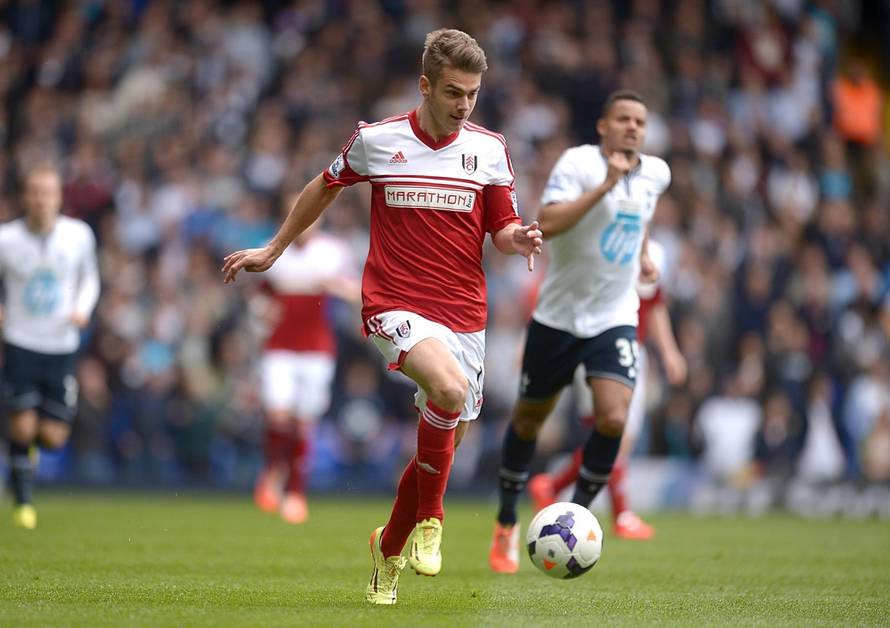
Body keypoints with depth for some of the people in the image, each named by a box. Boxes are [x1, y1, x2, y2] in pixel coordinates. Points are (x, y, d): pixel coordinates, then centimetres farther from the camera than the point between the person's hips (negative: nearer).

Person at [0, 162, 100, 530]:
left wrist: (83, 309, -4)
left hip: (62, 347, 2)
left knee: (52, 438, -1)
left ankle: (32, 437, 35)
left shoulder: (79, 235, -3)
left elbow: (89, 277, 14)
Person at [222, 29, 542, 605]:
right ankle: (429, 517, -12)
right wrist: (273, 251, 22)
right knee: (449, 389, -32)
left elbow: (502, 228, 8)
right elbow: (325, 188, 16)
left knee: (445, 443, 6)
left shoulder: (490, 149, 3)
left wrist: (518, 239, -17)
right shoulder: (377, 140, -1)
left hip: (466, 314, 4)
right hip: (395, 304, -4)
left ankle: (388, 548, 31)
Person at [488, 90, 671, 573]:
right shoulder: (578, 162, -15)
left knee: (613, 419, -18)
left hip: (615, 319, 3)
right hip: (558, 315, -3)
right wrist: (604, 185, -34)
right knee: (529, 419, 10)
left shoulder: (656, 173, 3)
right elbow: (546, 224, -32)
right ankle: (507, 524, 30)